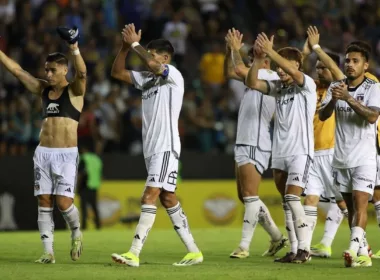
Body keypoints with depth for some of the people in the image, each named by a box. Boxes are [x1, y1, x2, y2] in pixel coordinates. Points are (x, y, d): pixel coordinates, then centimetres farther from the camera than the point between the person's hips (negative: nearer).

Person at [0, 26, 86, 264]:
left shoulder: (74, 90, -2)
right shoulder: (44, 89, 12)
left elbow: (82, 73, -23)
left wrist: (75, 49, -39)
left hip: (66, 154, -5)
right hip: (43, 153, 5)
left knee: (63, 202, -12)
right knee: (44, 202, 0)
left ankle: (76, 232, 18)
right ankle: (48, 252, 2)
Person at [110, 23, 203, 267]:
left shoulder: (174, 76, -7)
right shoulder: (147, 79, 16)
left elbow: (151, 63, -25)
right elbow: (117, 72, 16)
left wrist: (135, 43, -11)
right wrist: (126, 46, 2)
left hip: (166, 147, -9)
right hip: (151, 148, 9)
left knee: (149, 197, -15)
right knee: (168, 199, 10)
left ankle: (134, 254, -21)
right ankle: (193, 251, 15)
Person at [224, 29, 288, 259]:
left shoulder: (270, 77, -10)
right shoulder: (256, 78, 17)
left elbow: (239, 69, -23)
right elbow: (230, 73, 24)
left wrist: (236, 48, -8)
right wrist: (230, 50, 11)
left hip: (255, 145, -10)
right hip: (244, 143, 10)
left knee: (250, 196, -11)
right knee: (245, 197, 12)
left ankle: (245, 246, -13)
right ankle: (277, 237, 20)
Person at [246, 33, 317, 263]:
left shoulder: (307, 85, -6)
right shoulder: (279, 87, 12)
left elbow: (292, 72, -25)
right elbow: (252, 83, 2)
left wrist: (271, 52, -29)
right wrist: (259, 59, -12)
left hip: (300, 151, -7)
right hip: (280, 152, 7)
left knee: (292, 197, -16)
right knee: (286, 202, 6)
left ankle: (304, 249, -13)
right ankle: (295, 250, 9)